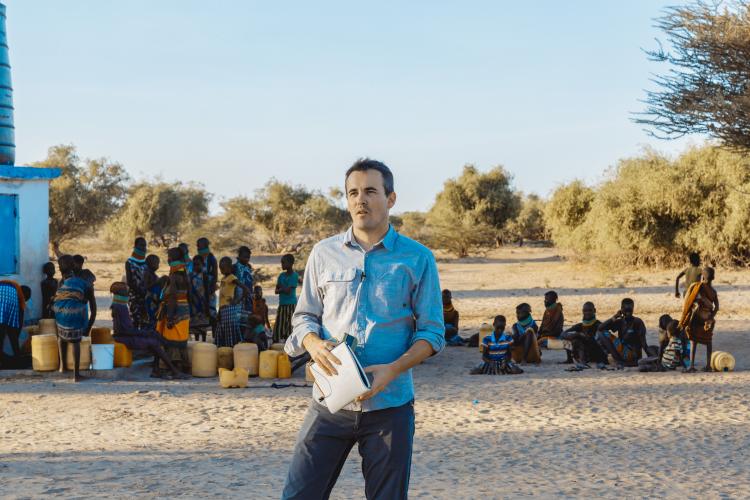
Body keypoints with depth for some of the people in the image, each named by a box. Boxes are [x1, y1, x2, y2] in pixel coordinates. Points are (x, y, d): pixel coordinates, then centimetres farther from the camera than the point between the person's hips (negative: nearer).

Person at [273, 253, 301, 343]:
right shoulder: (282, 275, 12)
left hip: (291, 305, -7)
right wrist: (283, 289, -10)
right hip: (282, 304, 7)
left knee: (289, 326, -6)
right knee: (278, 327, 5)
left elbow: (288, 290, -14)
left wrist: (281, 288, 1)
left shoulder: (294, 276, -7)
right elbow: (276, 291, 8)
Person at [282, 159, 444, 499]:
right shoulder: (324, 254, 6)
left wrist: (393, 369, -16)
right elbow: (304, 316, 12)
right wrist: (314, 344, -12)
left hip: (389, 404, -1)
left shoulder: (417, 259, -1)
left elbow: (432, 331, 0)